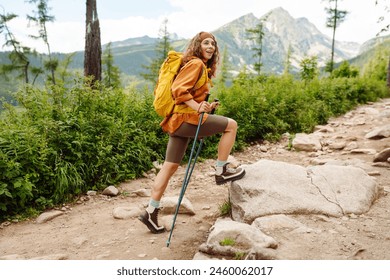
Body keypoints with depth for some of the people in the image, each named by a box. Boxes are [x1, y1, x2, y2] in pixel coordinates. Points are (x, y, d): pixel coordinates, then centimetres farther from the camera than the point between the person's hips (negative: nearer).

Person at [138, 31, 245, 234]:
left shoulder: (203, 66, 23)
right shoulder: (196, 63, -8)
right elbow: (178, 89, -19)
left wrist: (206, 106, 16)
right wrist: (197, 106, -26)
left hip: (178, 121, 10)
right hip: (186, 119, -10)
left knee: (170, 166, 9)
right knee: (231, 125, -1)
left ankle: (151, 212, 13)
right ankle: (221, 171, 7)